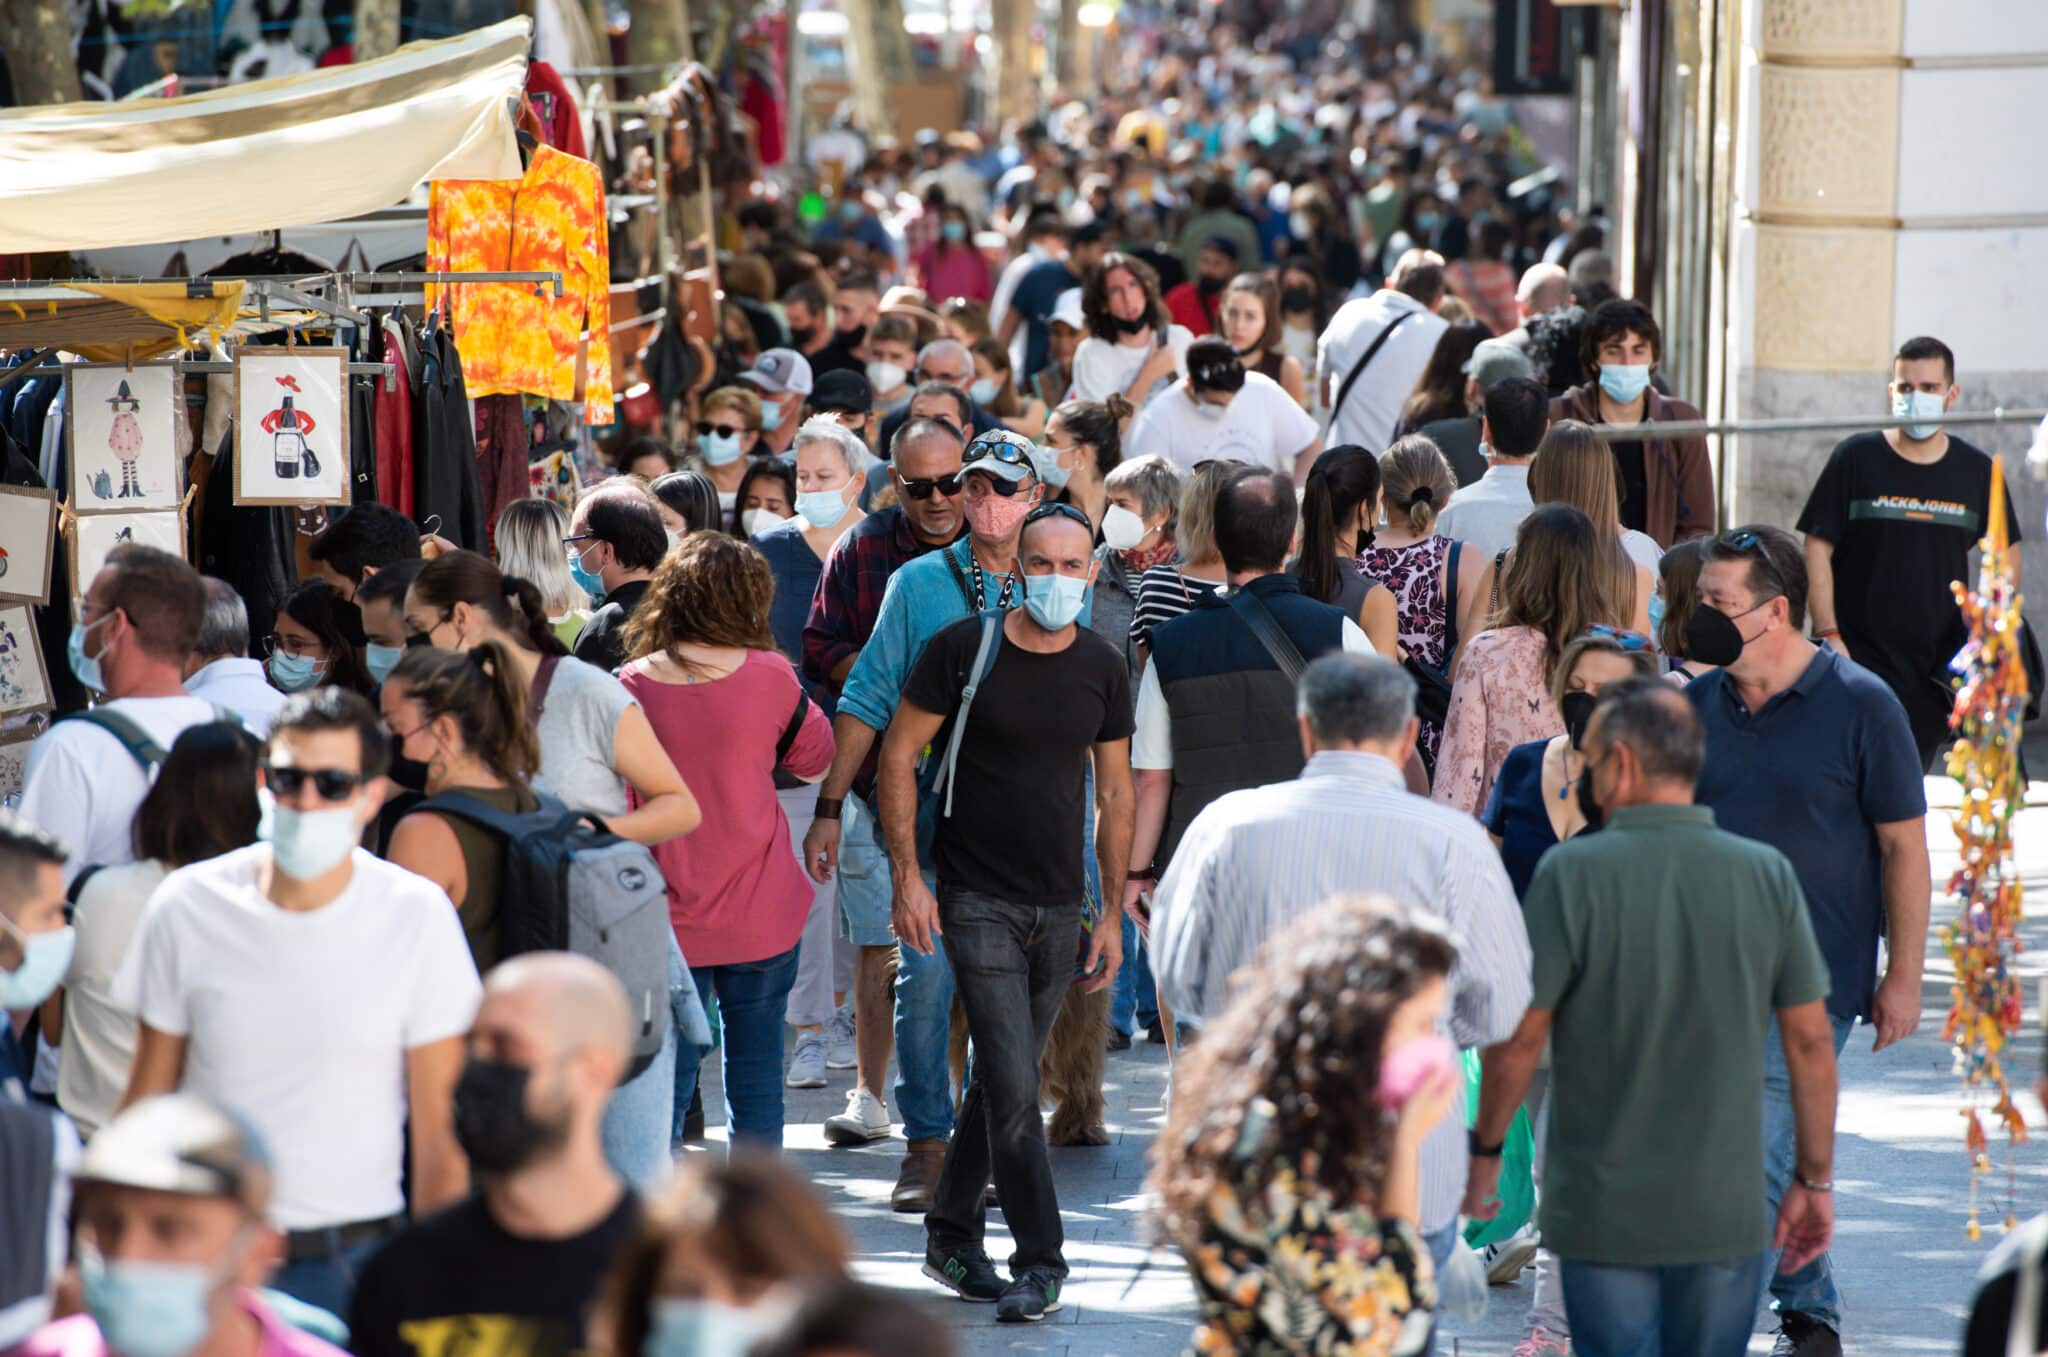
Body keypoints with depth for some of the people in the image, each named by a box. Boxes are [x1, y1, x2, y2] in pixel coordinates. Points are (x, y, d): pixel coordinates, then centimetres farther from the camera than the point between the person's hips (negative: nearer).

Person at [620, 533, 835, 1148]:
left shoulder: (631, 688, -6)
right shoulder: (769, 676, -7)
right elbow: (816, 760, 9)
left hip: (664, 914, 0)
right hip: (759, 913, 0)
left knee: (665, 1078, 7)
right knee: (757, 1069, 8)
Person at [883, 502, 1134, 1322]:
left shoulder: (1103, 670, 4)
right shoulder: (964, 652, -7)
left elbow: (1115, 794, 11)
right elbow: (898, 755, -2)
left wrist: (1112, 914, 8)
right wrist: (907, 876, -9)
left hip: (1059, 907, 4)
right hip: (977, 902, -4)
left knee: (1001, 1081, 12)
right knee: (1013, 1087, -10)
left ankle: (951, 1238, 26)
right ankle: (1040, 1262, -4)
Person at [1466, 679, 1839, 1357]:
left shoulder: (1572, 873, -11)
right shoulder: (1768, 875, -2)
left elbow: (1519, 1039, -9)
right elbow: (1810, 1042, 0)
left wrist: (1485, 1151, 6)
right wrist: (1815, 1180, 9)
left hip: (1603, 1208, -2)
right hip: (1726, 1210, 2)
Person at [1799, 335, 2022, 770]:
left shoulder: (1977, 471, 6)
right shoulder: (1856, 458, -1)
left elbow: (2007, 550, 18)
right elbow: (1817, 548, -2)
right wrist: (1828, 635, -10)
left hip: (1936, 666, 2)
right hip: (1858, 655, -2)